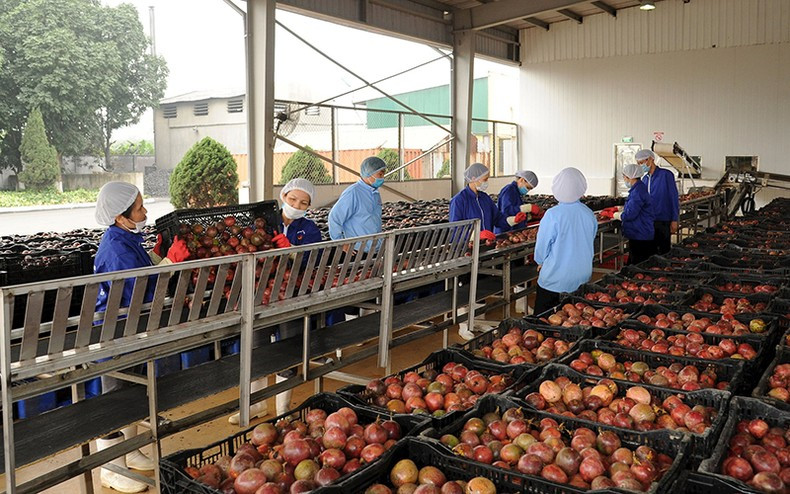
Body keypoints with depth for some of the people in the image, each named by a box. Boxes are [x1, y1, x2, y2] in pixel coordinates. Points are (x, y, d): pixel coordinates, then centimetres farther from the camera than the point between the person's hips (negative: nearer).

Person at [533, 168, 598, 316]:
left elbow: (542, 244, -9)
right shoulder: (589, 214, -5)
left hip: (555, 278, -4)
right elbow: (591, 244, 9)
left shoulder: (552, 215, -20)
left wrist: (541, 262, 11)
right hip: (582, 277, 5)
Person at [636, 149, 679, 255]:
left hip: (663, 221, -6)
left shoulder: (665, 175, -7)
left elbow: (674, 198, -8)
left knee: (663, 251, -1)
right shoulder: (644, 179, 12)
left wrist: (674, 220, -12)